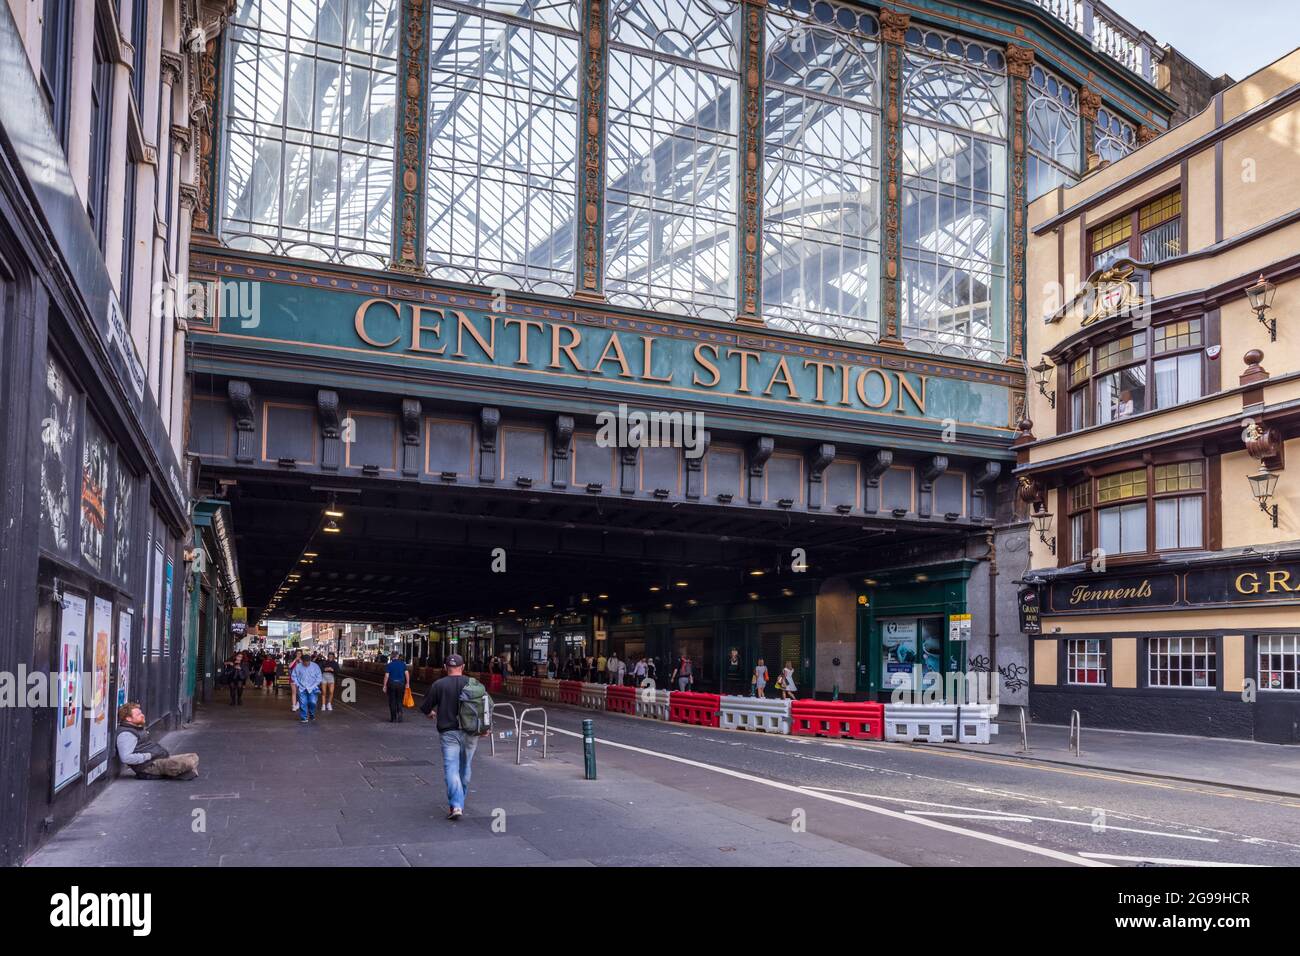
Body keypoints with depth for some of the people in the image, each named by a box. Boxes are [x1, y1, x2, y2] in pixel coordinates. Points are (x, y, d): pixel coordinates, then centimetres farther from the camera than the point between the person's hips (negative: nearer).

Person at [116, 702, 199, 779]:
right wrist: (149, 756, -21)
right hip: (151, 765, -11)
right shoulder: (126, 734, -13)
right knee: (189, 762, -27)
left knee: (194, 757, 6)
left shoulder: (138, 729, 20)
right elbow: (126, 758, -26)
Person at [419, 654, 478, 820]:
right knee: (465, 768, 16)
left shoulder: (438, 685, -5)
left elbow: (425, 707, 1)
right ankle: (460, 803, 28)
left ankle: (455, 806, -17)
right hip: (470, 732, 3)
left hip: (449, 732, -3)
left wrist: (431, 713, 25)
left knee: (451, 769, -4)